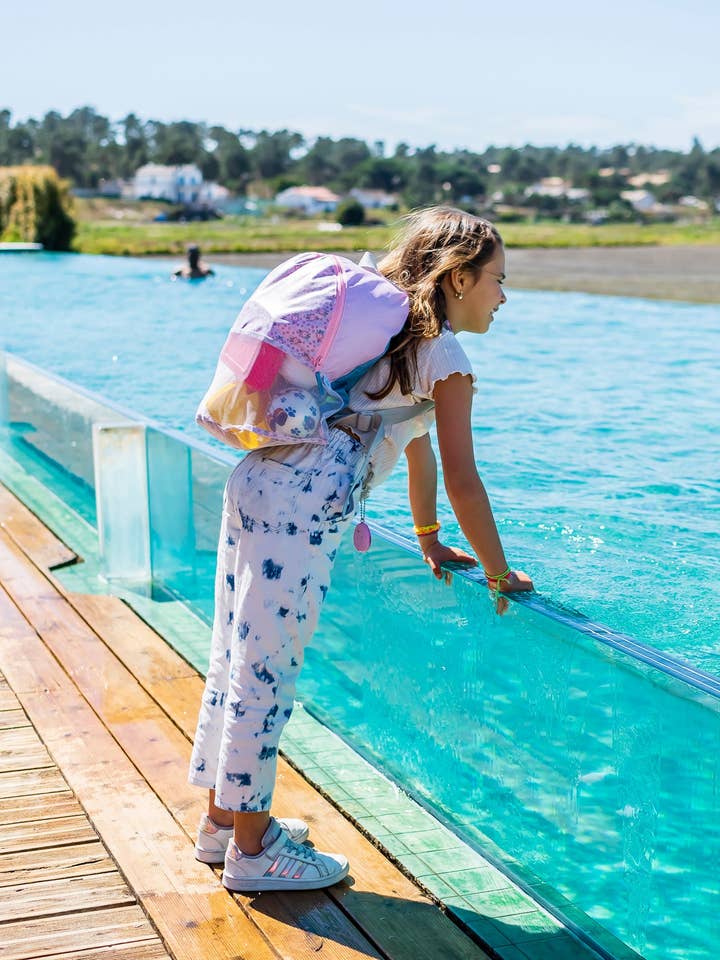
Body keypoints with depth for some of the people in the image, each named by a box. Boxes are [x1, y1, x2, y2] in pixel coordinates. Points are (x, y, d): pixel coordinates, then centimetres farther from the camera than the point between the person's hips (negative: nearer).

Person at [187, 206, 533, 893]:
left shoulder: (397, 331, 24)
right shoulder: (446, 356, -3)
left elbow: (417, 445, 32)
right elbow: (462, 482, -4)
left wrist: (430, 541, 40)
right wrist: (498, 574, 8)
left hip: (257, 480, 10)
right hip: (303, 505, -9)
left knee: (240, 655, 15)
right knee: (268, 668, -1)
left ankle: (223, 817, 29)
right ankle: (253, 850, 10)